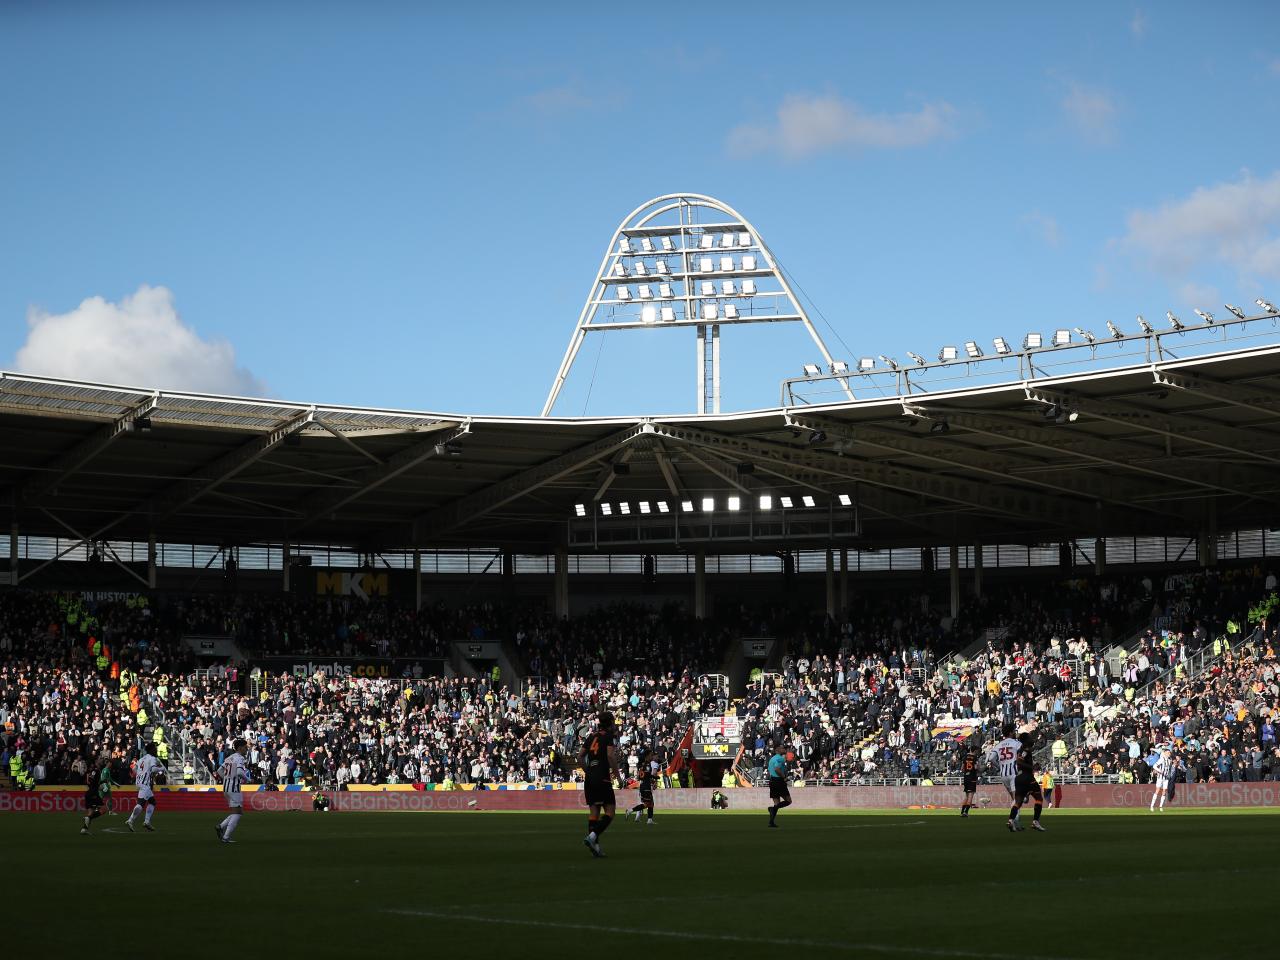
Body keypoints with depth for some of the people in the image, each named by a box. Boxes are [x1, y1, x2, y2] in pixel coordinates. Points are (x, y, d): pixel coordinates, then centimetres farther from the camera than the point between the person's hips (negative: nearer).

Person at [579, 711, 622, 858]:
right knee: (609, 812, -3)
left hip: (590, 779, 6)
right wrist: (617, 774, -7)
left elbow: (580, 758, 14)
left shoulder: (591, 737, 15)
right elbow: (610, 755, -17)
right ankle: (592, 836, -22)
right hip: (603, 779, -6)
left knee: (594, 812, 6)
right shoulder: (610, 736, -3)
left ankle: (595, 846, 0)